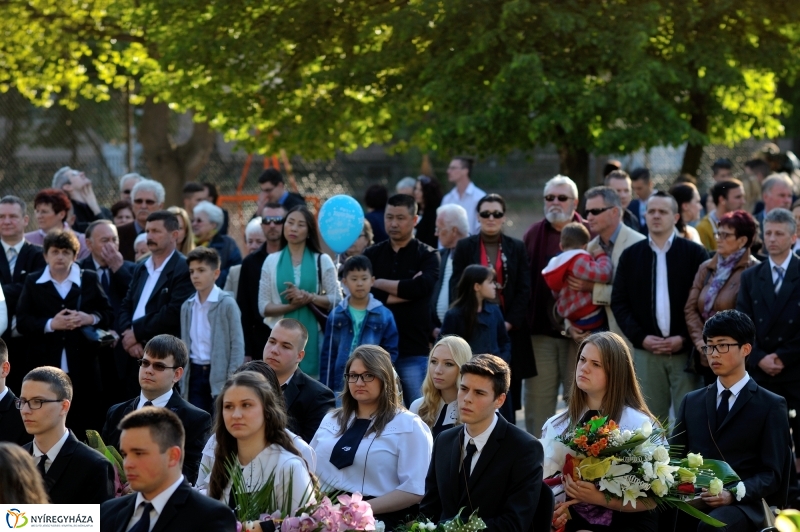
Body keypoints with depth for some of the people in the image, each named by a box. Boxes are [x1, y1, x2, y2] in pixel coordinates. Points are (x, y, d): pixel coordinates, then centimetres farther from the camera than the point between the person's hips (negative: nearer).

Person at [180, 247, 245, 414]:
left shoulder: (226, 303, -6)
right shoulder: (187, 306, 10)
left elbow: (237, 345, -7)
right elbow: (185, 345, 15)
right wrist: (183, 384, 9)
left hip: (219, 374, -5)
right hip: (195, 374, 5)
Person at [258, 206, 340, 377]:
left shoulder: (322, 260, 7)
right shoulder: (272, 261, 9)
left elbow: (336, 299, 2)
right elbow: (263, 307, 4)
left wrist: (308, 297, -14)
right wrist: (290, 306, -12)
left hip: (312, 336, 0)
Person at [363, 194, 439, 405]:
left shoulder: (427, 255, 5)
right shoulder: (372, 255, 11)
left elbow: (421, 286, -15)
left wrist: (381, 284, -4)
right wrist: (405, 291, -9)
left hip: (414, 350, -2)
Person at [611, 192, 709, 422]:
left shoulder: (695, 253, 2)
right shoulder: (631, 255, 10)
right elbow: (619, 302, 7)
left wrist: (684, 339, -11)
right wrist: (640, 337, -5)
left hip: (685, 351, -2)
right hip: (646, 352, 2)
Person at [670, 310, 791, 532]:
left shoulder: (771, 406, 6)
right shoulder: (691, 402, 22)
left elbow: (772, 473, -2)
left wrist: (733, 494, -21)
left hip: (744, 503, -4)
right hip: (691, 501, 4)